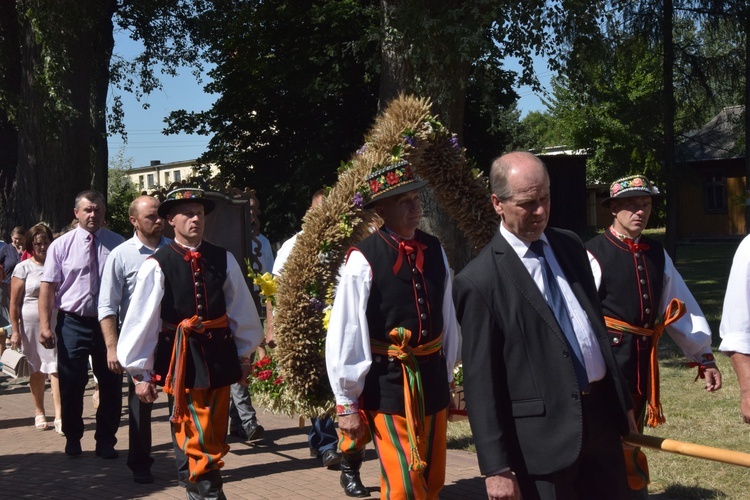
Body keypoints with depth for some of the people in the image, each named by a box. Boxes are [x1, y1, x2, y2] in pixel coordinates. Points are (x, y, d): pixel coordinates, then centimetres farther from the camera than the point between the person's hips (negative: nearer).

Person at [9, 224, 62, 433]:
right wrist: (15, 330, -6)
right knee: (36, 370, 10)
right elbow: (14, 302, -1)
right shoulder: (23, 268, 0)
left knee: (56, 368, -9)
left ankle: (59, 416, -13)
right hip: (31, 323, -1)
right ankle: (39, 413, 24)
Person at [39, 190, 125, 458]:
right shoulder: (61, 245, -2)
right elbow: (48, 287, -4)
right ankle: (72, 439, 27)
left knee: (111, 384, 8)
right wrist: (45, 325, -11)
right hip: (73, 323, 0)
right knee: (71, 385, 8)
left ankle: (106, 441, 23)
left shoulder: (118, 244, -1)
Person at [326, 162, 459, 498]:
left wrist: (446, 375, 14)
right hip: (387, 382, -6)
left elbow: (447, 318, 10)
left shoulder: (434, 250, 2)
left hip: (432, 377, 6)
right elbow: (345, 334, -13)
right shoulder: (364, 259, -15)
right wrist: (347, 403, -11)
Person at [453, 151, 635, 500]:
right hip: (543, 435, -6)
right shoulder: (479, 280, -12)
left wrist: (622, 401, 17)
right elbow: (480, 382, -12)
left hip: (601, 416, 6)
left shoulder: (569, 245, 8)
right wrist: (496, 467, -12)